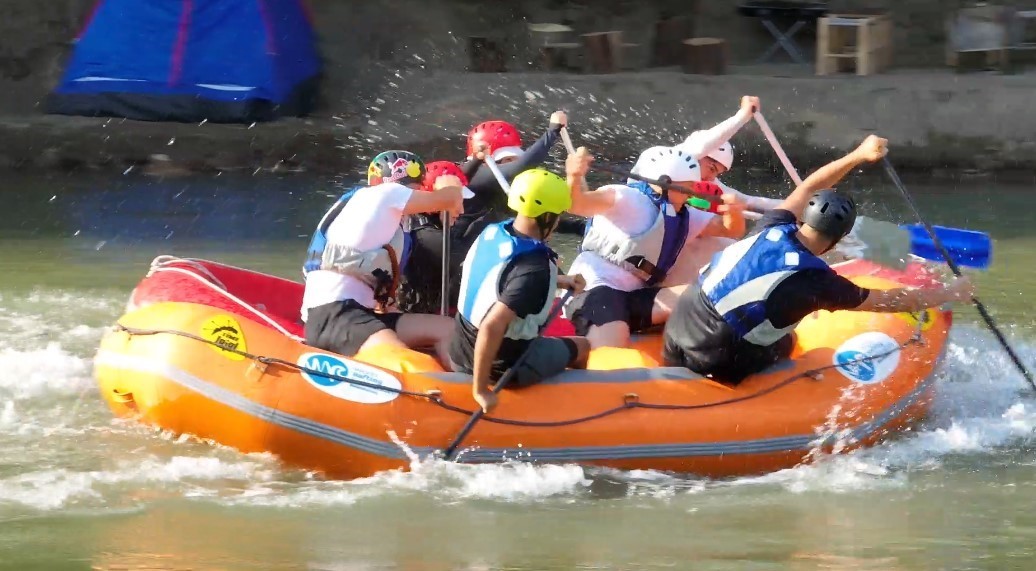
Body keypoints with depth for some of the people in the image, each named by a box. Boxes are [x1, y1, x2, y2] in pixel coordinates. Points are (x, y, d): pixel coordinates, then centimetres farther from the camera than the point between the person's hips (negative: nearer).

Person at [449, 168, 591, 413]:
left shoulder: (492, 233, -8)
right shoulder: (536, 266, -30)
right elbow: (492, 326, -38)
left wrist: (558, 281, 18)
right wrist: (481, 389, -31)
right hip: (504, 368, -6)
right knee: (582, 347, 21)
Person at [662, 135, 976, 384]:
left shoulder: (773, 228, -1)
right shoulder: (816, 281, -15)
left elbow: (808, 189, 21)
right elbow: (891, 301, -4)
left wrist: (859, 155, 27)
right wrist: (950, 293, 9)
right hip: (714, 365, -5)